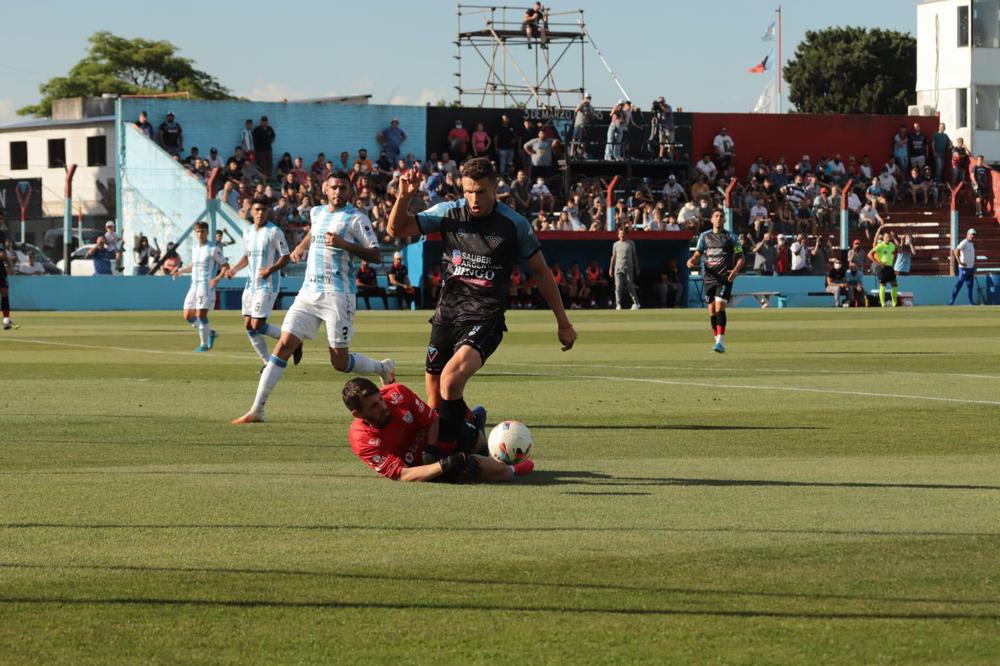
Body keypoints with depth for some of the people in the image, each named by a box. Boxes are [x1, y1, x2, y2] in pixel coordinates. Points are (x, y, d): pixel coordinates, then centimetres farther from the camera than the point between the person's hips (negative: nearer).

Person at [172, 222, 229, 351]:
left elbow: (226, 266, -5)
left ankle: (204, 344, -3)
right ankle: (211, 333, 21)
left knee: (201, 314, -15)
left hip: (207, 286, -7)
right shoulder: (195, 249, 15)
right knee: (188, 316, 4)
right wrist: (180, 271, 15)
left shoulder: (213, 249, -6)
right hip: (194, 286, 7)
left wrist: (217, 278, -20)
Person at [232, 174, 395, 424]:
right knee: (284, 345, -7)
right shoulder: (316, 213, 15)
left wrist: (345, 244, -21)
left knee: (340, 361, -2)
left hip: (338, 294, -5)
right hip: (309, 291, 5)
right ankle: (257, 410, -9)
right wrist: (301, 246, 19)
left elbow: (376, 255, -9)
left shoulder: (356, 219, -4)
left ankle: (384, 368, 29)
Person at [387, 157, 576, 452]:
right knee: (435, 402, 3)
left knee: (451, 379, -29)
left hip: (485, 318, -4)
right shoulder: (449, 213, 3)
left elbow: (541, 272, 6)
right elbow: (397, 230, 2)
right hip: (446, 314, 4)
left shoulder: (514, 225, -4)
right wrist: (404, 197, -18)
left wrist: (563, 323, 8)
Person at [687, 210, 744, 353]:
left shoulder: (730, 237, 4)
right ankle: (718, 340, 17)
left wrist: (736, 270, -14)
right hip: (709, 277, 4)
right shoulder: (705, 236, 12)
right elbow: (697, 255, 12)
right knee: (711, 311, 4)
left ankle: (721, 342, -20)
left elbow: (741, 257, 5)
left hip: (725, 277, -4)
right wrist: (691, 261, -12)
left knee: (719, 307, -17)